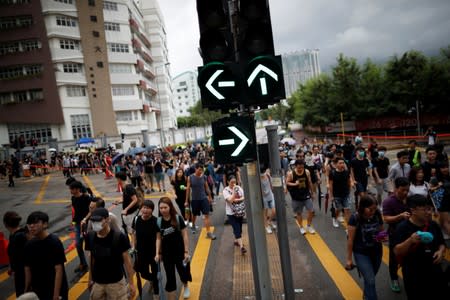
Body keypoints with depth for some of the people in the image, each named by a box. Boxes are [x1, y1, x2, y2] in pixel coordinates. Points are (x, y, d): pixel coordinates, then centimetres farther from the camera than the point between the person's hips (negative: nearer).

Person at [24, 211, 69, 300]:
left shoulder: (54, 242, -17)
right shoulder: (29, 245, 0)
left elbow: (59, 270, -18)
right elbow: (28, 270, 6)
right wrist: (26, 291, 6)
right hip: (37, 292, 5)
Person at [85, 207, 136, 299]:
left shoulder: (119, 237, -19)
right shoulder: (90, 236, -8)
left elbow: (126, 260, -11)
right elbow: (92, 259, 5)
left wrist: (131, 283, -8)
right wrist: (90, 279, 11)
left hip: (116, 283, -3)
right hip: (97, 283, 4)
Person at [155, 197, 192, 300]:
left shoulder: (177, 218, -15)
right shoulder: (158, 221, -7)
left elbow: (184, 235, -10)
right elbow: (158, 238, 2)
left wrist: (186, 252, -10)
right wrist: (157, 253, -3)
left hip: (179, 251, -1)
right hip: (166, 253, 1)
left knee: (183, 273, 16)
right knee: (170, 278, 7)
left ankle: (186, 287, 51)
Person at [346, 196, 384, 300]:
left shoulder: (377, 215, -10)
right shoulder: (355, 218, -21)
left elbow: (381, 231, 8)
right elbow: (351, 239, -14)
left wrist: (382, 237, -17)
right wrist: (349, 259, -9)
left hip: (377, 252, 4)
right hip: (361, 253, -4)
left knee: (369, 279, 20)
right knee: (371, 281, -9)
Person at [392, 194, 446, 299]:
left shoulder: (433, 225, 1)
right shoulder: (403, 227, -16)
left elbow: (441, 243, 15)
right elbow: (397, 252, -19)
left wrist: (441, 251, -7)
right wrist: (410, 240, -34)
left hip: (435, 271, 5)